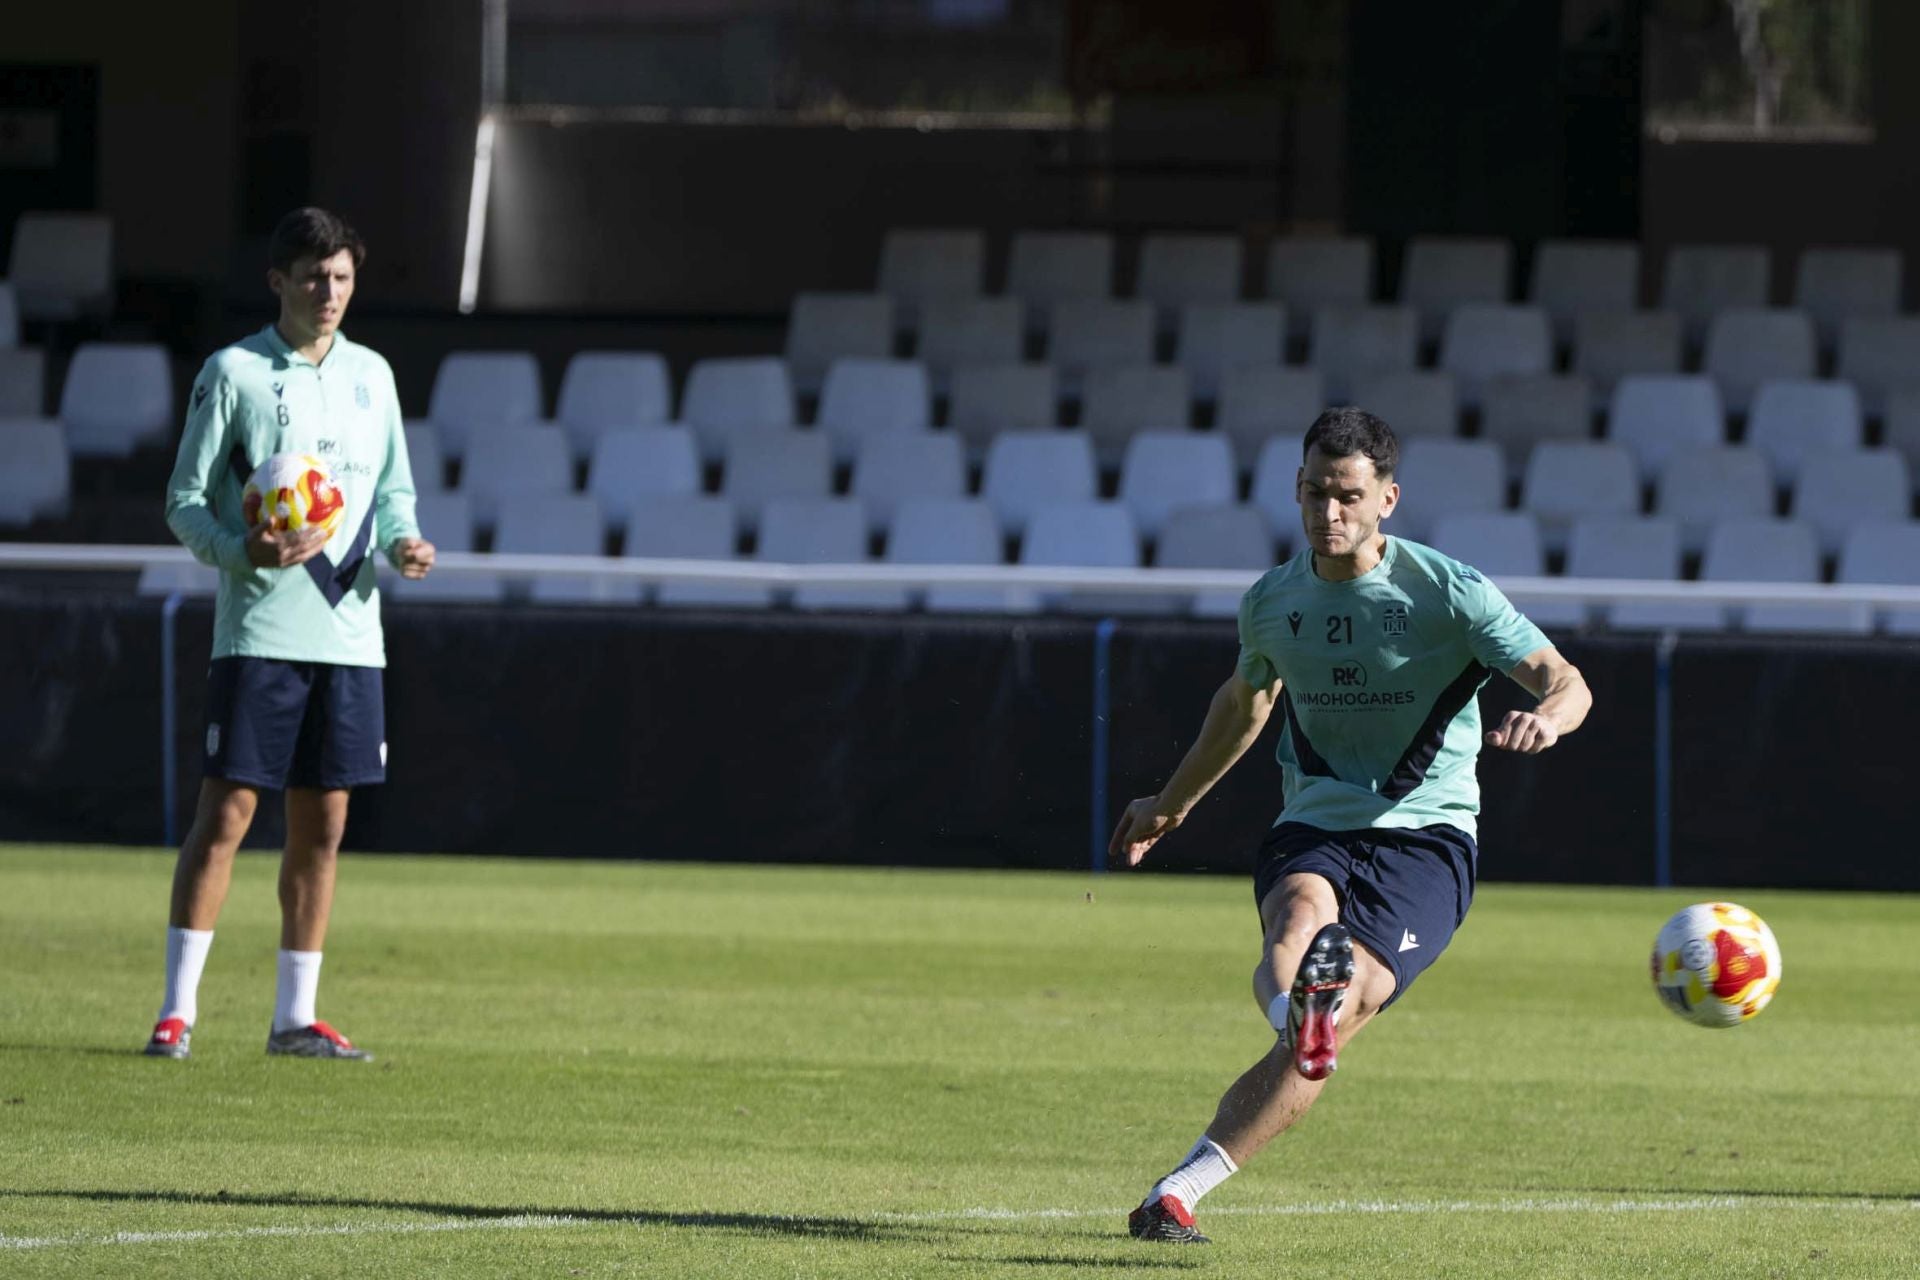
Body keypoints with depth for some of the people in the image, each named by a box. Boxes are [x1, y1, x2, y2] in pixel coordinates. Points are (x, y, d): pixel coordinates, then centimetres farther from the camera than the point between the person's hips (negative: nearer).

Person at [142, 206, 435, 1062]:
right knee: (225, 814, -8)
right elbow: (185, 502, -2)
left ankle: (295, 1016, 13)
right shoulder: (233, 373, -2)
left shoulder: (371, 375, 13)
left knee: (322, 827, 6)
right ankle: (177, 1010, -5)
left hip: (349, 631, 5)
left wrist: (403, 543, -1)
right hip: (259, 630, -5)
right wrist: (243, 551, -21)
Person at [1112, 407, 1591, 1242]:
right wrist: (1171, 806, 40)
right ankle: (1296, 1011, -69)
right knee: (1301, 916, -34)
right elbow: (1245, 702, 29)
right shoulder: (1272, 603, 8)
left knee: (1345, 1006, -24)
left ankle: (1177, 1193, -23)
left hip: (1425, 835, -4)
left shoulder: (1449, 592, -7)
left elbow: (1565, 681, -12)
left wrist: (1547, 717, -38)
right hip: (1312, 828, 4)